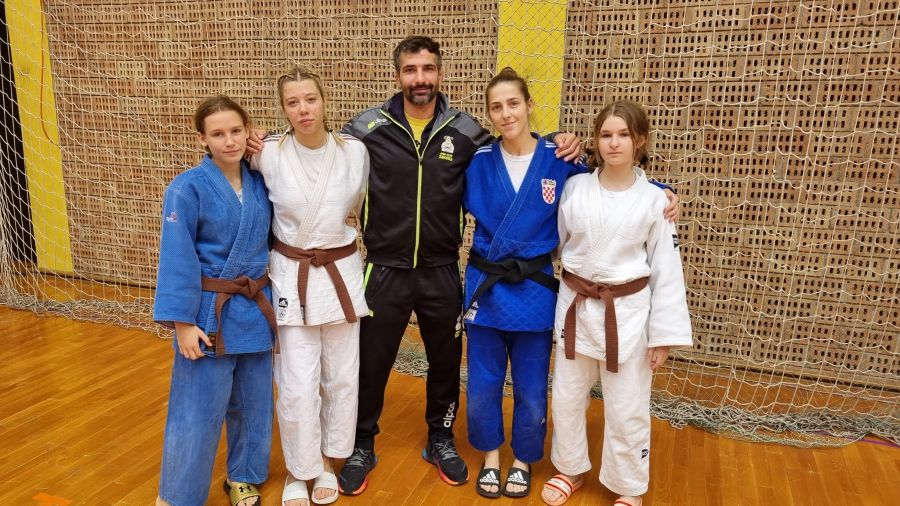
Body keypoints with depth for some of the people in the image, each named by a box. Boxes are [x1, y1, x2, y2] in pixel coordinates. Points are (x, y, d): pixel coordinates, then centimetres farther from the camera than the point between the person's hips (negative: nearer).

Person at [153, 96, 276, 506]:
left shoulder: (260, 183, 2)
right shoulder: (187, 189, -13)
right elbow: (177, 260, -14)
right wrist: (183, 323, -14)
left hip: (255, 309, 5)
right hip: (209, 311, -5)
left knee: (252, 403, 17)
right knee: (197, 412, 4)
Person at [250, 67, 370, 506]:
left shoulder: (355, 151, -7)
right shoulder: (268, 155, -11)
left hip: (342, 273, 2)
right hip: (291, 276, -1)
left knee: (341, 378, 12)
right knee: (297, 385, 2)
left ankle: (327, 462, 36)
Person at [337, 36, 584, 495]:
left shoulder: (465, 131, -2)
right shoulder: (368, 128, -7)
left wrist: (561, 148, -5)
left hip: (441, 272, 2)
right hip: (384, 272, -1)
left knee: (445, 363, 17)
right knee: (370, 365, 13)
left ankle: (440, 440, 42)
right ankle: (362, 446, 36)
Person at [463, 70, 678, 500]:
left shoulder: (560, 160, -6)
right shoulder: (478, 162, -3)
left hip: (534, 290, -1)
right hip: (485, 285, 1)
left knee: (531, 390, 12)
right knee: (482, 386, 12)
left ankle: (523, 461, 38)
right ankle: (490, 457, 38)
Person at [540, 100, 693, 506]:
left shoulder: (654, 199, -6)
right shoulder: (575, 187, -2)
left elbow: (667, 271, -5)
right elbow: (554, 242, 8)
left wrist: (664, 335, -6)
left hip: (627, 312, -2)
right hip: (576, 306, 2)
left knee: (627, 408, 9)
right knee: (567, 397, 15)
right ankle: (571, 470, 39)